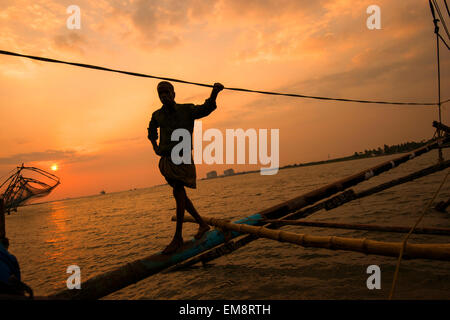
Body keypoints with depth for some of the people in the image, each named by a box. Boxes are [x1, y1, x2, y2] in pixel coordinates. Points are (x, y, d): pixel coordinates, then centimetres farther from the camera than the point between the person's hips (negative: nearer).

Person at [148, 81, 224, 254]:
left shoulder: (186, 110, 0)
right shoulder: (158, 115, 12)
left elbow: (205, 109, -16)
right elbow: (151, 130, 33)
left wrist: (214, 93, -34)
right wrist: (155, 146, 19)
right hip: (166, 159, 6)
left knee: (178, 192, -17)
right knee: (181, 195, 10)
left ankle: (178, 237, -12)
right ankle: (202, 224, 25)